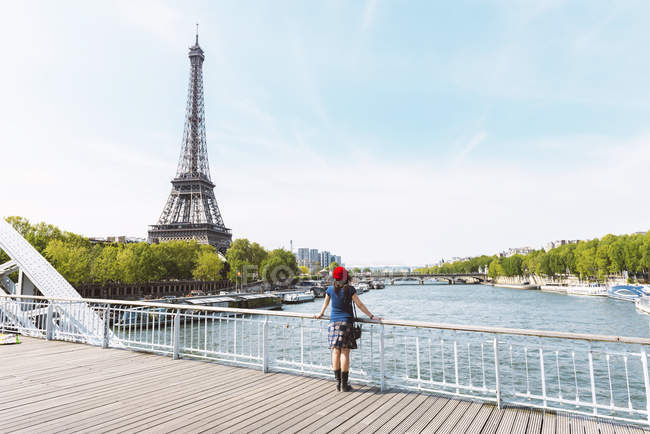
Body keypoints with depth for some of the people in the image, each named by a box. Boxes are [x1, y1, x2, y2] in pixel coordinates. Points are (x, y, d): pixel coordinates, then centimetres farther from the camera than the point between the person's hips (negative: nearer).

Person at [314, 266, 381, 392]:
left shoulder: (330, 289, 2)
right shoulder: (350, 289, -7)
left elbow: (325, 304, 17)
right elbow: (359, 304, -5)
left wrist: (320, 314, 35)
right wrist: (371, 316, 2)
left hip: (333, 322, 3)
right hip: (346, 322, -3)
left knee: (335, 352, 8)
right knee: (345, 353, 0)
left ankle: (338, 383, 13)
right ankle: (344, 384, 4)